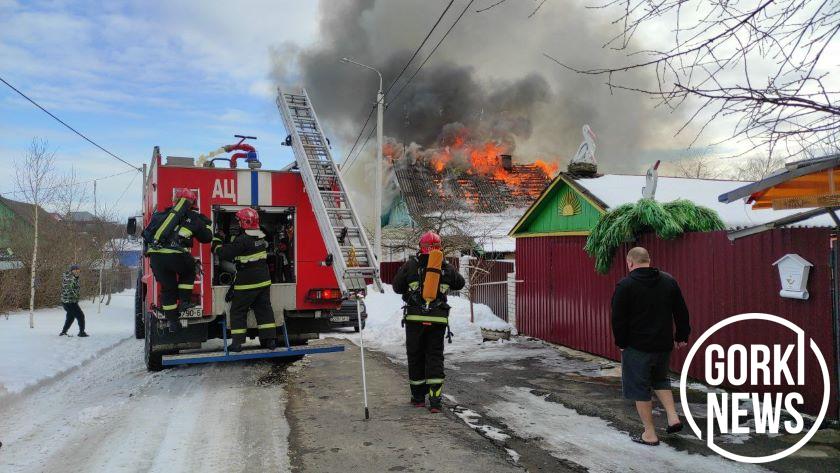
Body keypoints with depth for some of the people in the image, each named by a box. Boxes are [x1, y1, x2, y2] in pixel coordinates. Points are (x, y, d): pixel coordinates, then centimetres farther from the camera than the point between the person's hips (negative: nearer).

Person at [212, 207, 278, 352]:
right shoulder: (261, 237, 7)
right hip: (263, 280, 7)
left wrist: (217, 242, 4)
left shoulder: (243, 240, -19)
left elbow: (226, 254, -13)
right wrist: (225, 241, 22)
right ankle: (270, 340, 11)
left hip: (247, 283, -7)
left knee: (238, 311, 6)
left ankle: (237, 342, 7)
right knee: (264, 309, 11)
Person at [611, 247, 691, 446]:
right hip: (664, 345, 5)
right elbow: (682, 312, 7)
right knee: (660, 379, 26)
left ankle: (650, 434, 11)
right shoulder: (668, 280, 3)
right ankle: (673, 417, 13)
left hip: (637, 347, -5)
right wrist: (681, 336, 16)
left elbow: (618, 319, -11)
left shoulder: (625, 285, -12)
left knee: (640, 388, 6)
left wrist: (621, 343, 1)